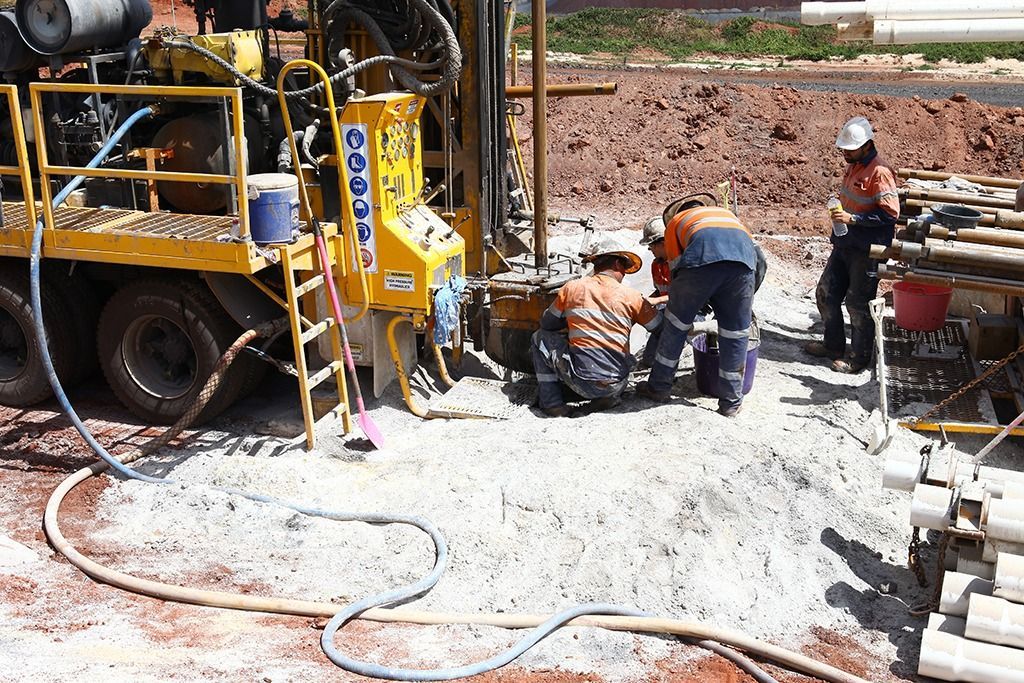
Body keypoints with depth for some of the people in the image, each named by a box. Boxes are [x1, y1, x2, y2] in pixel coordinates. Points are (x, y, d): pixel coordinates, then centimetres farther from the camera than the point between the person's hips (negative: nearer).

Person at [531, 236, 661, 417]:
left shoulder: (571, 288, 2)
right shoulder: (631, 296, 1)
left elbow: (548, 323, 15)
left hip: (581, 382, -2)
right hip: (616, 384, 2)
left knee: (541, 338, 20)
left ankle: (552, 403, 13)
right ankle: (609, 396, 9)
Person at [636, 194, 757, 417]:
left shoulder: (675, 221, 35)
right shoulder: (727, 213, 44)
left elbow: (676, 266, 27)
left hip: (702, 257, -2)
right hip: (743, 261, 2)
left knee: (676, 323, 16)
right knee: (735, 333, 13)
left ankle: (658, 387, 27)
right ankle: (731, 402, 20)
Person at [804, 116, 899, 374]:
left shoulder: (879, 172, -18)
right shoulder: (853, 167, 10)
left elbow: (890, 213, -22)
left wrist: (852, 218, -26)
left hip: (866, 251, -9)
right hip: (843, 245, 9)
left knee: (858, 303, 0)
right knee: (826, 294, 14)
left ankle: (860, 357, 15)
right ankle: (833, 345, 30)